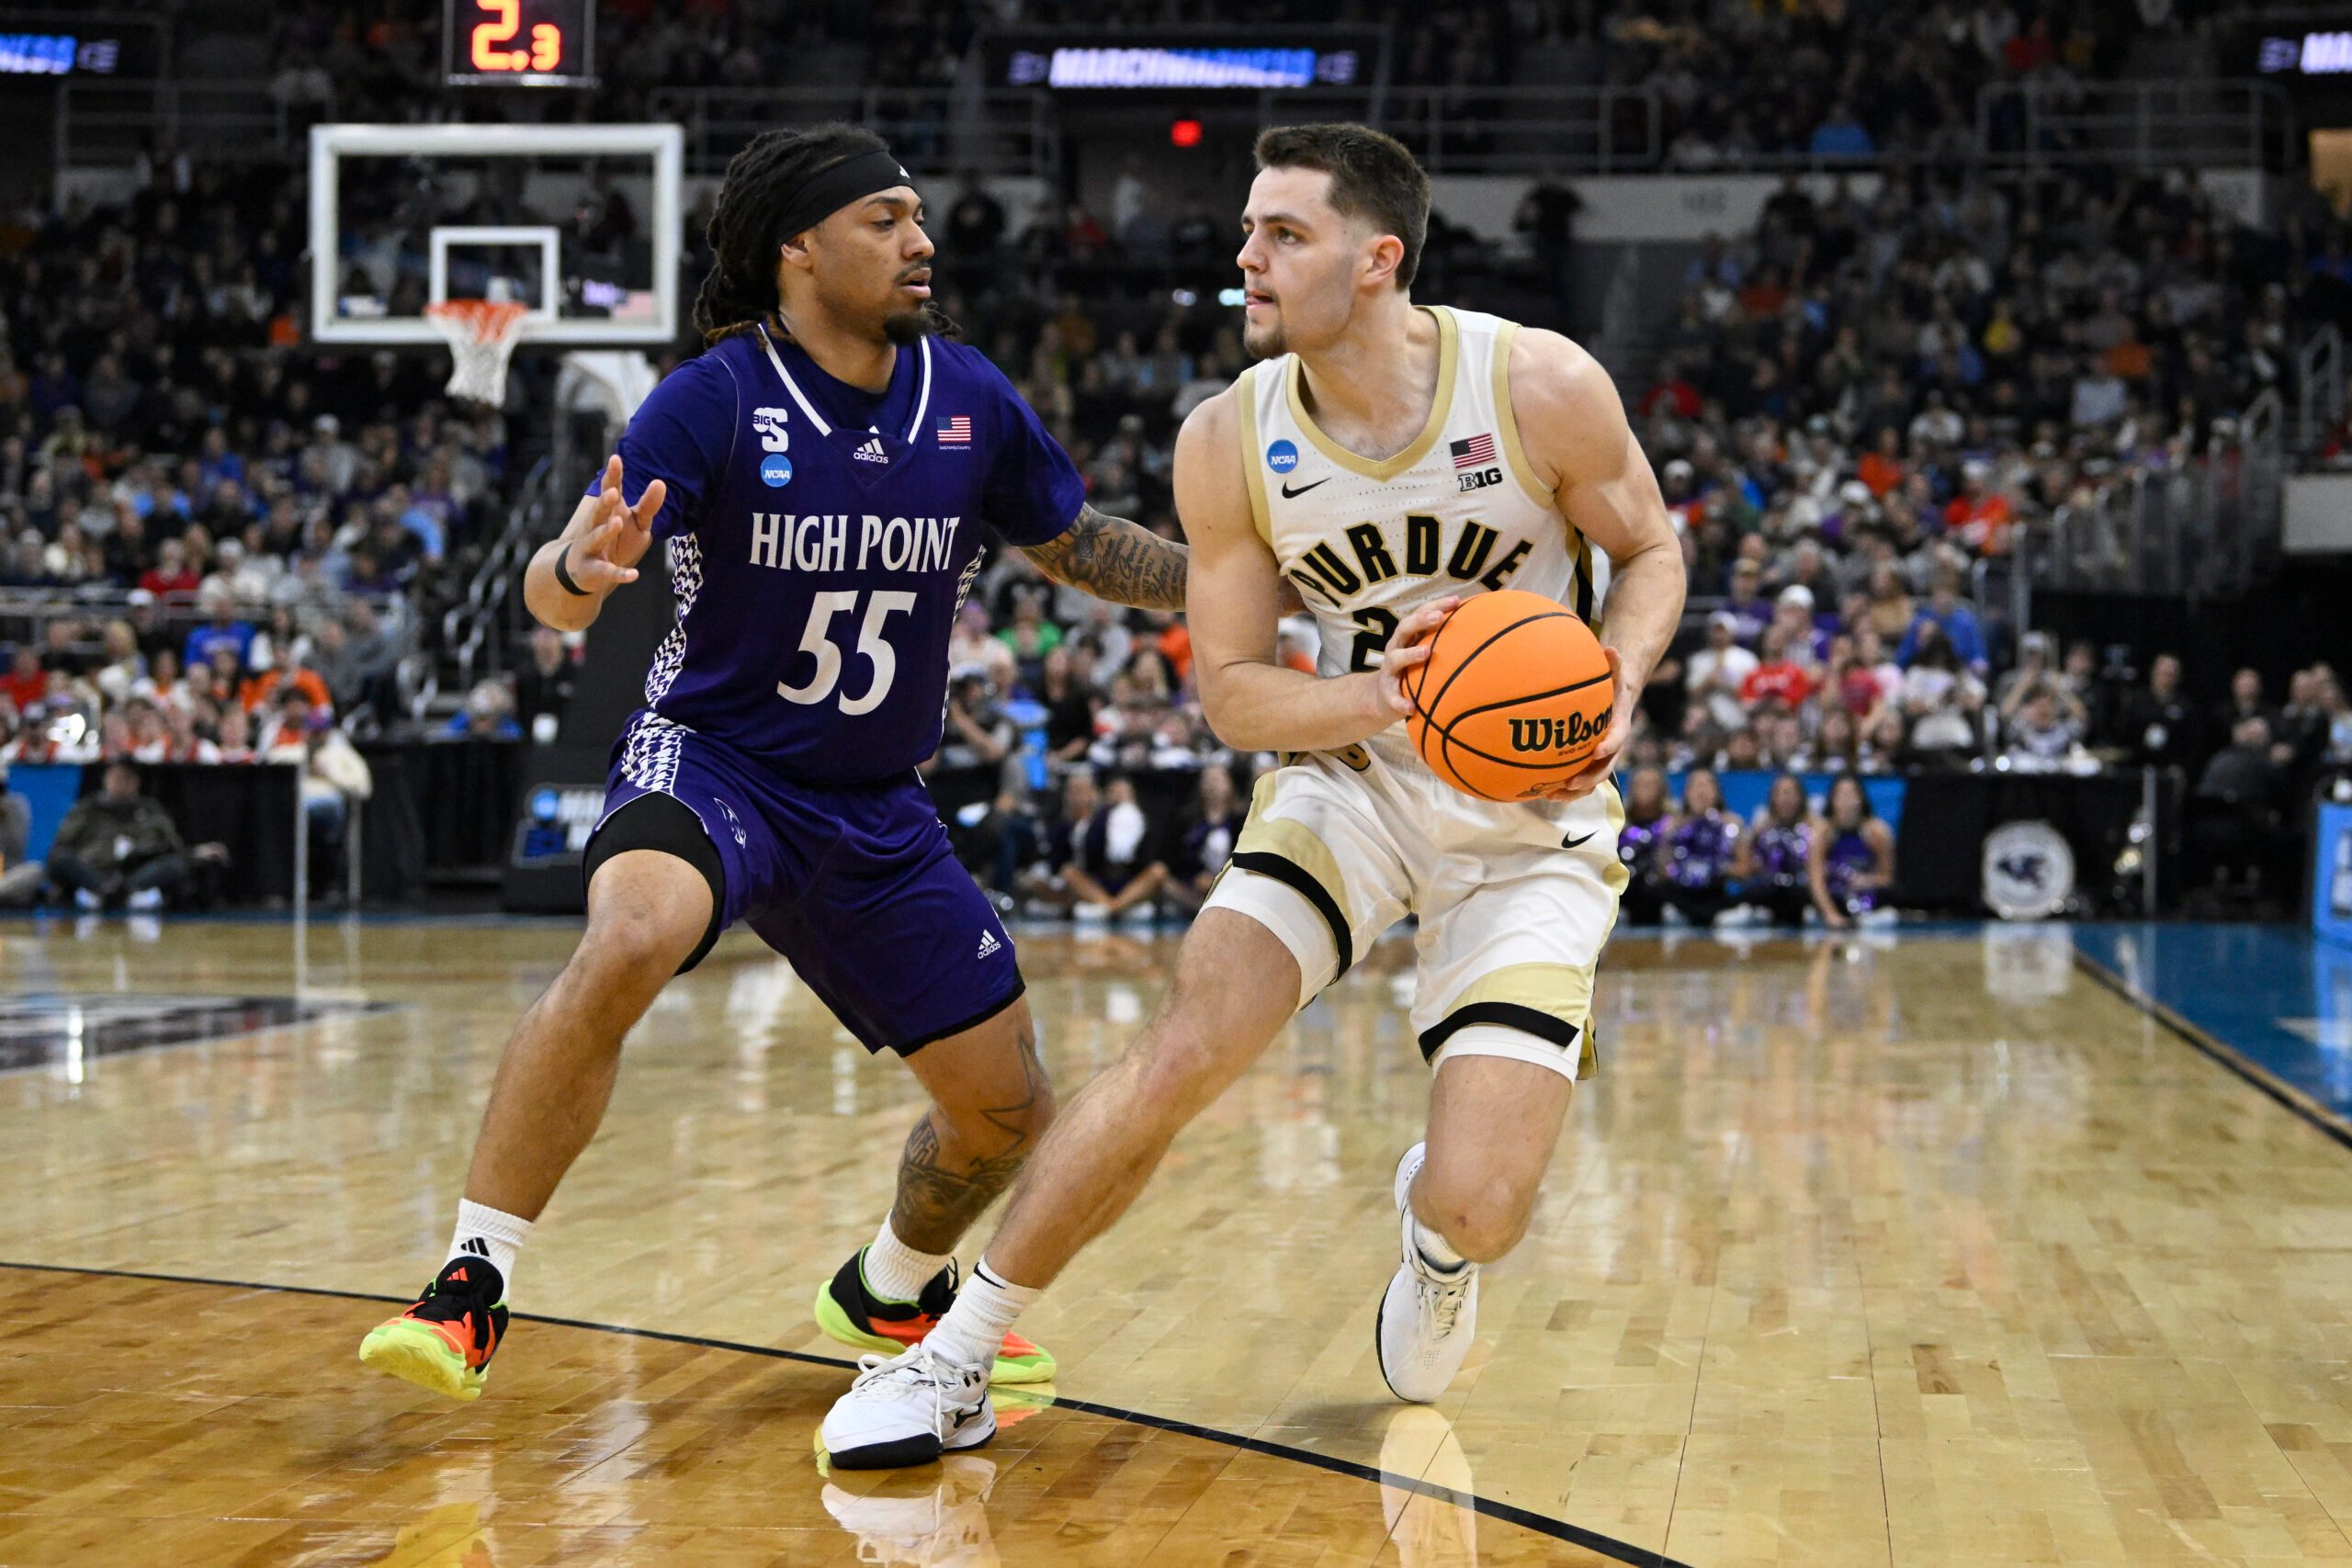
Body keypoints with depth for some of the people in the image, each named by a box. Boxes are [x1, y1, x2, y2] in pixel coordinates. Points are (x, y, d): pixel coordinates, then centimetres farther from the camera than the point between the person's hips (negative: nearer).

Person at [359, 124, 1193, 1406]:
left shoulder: (968, 399, -3)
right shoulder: (714, 398, -16)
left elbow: (1079, 546, 13)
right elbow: (551, 593, -22)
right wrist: (579, 571, -46)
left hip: (875, 809, 5)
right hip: (710, 760, -5)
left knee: (1006, 1107, 7)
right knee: (629, 941, -38)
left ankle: (891, 1293, 40)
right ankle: (471, 1287, -27)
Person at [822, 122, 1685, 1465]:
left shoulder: (1544, 386, -18)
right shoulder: (1230, 443, -11)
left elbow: (1652, 550, -2)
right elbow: (1232, 690, -5)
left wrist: (1620, 680, -23)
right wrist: (1378, 701, -26)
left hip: (1536, 815, -2)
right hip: (1354, 777, 2)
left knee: (1478, 1210, -13)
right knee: (1183, 1053, -17)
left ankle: (1436, 1235, 29)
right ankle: (958, 1355, 0)